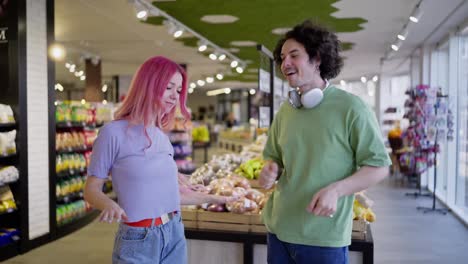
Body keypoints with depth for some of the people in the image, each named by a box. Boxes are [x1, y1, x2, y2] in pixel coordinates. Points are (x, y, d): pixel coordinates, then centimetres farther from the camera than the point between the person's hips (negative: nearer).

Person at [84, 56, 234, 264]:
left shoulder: (162, 137, 8)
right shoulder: (114, 132, -11)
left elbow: (165, 191, 12)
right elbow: (92, 189, -7)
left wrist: (211, 199, 20)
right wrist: (109, 204, -27)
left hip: (174, 234, 6)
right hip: (137, 240, -6)